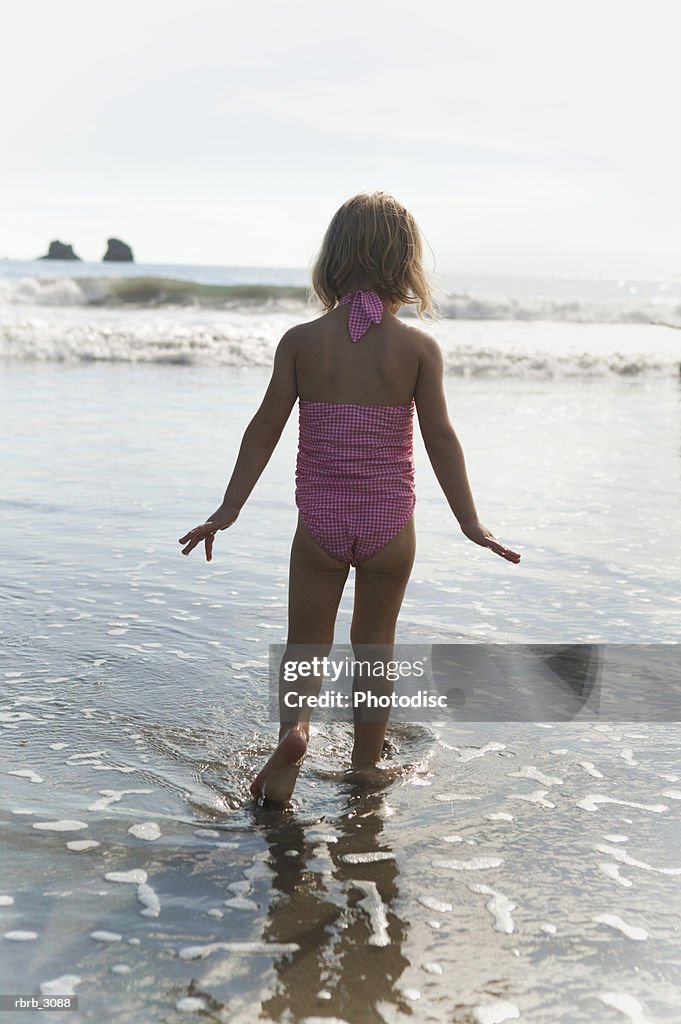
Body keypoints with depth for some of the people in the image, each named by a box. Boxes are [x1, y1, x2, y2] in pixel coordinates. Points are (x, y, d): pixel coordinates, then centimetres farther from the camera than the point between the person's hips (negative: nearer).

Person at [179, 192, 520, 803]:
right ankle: (365, 766, 27)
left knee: (307, 643, 12)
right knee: (374, 644, 17)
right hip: (390, 523, 0)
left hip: (320, 522, 0)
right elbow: (440, 439, -7)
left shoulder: (302, 341, -5)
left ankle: (295, 726, -16)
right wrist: (471, 524, 0)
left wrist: (230, 509, 2)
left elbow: (266, 427, -5)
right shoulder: (418, 347, -8)